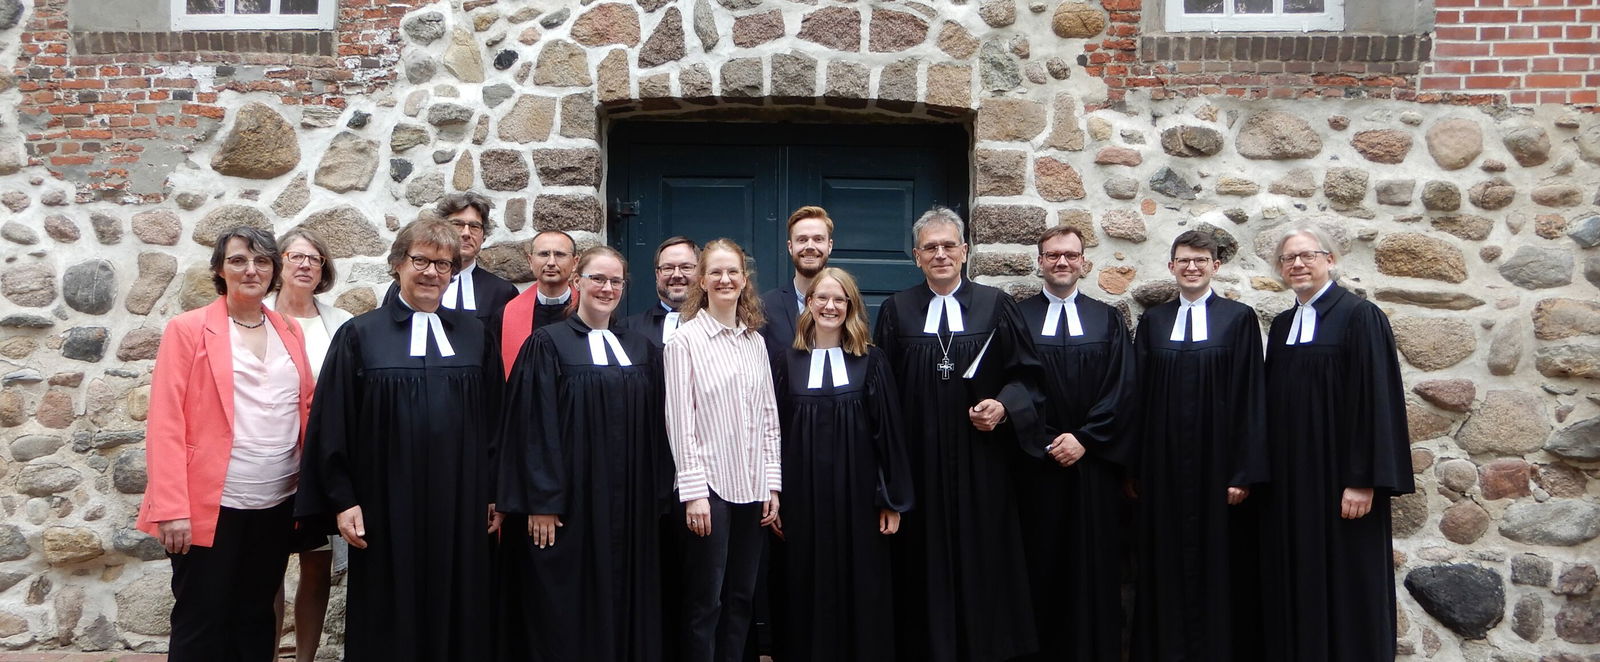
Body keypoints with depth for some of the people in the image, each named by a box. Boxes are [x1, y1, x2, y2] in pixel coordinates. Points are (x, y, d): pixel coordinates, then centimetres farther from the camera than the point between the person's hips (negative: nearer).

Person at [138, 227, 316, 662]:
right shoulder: (187, 330, -3)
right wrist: (172, 509, -15)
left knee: (255, 620, 14)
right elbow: (165, 425, -8)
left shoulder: (290, 332, 10)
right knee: (201, 626, 4)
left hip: (277, 505, 4)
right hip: (209, 506, -4)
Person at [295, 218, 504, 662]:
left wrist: (497, 494, 5)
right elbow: (332, 425, 0)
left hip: (460, 506, 2)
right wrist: (342, 500, -6)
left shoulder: (474, 335, 8)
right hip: (387, 506, -2)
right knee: (389, 624, 6)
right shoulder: (360, 336, 1)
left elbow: (495, 419, 9)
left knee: (457, 617, 8)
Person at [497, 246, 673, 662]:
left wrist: (658, 495, 7)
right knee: (565, 613, 1)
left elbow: (656, 428, 12)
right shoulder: (548, 344, -3)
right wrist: (540, 502, -14)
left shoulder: (641, 349, 11)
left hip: (631, 505, 4)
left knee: (627, 605, 9)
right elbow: (534, 427, -8)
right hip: (569, 503, -4)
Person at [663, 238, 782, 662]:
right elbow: (680, 421, -8)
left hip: (752, 487, 5)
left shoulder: (756, 341, 11)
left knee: (741, 598, 10)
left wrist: (773, 484, 6)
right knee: (705, 603, 0)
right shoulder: (685, 340, -4)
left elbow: (769, 416, 12)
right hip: (709, 486, -5)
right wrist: (693, 493, -13)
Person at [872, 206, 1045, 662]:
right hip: (919, 462, 0)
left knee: (982, 559, 5)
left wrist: (1004, 406, -12)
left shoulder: (994, 305, 3)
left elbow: (1025, 372, 7)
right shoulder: (896, 310, 5)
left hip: (981, 460, 0)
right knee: (926, 562, 4)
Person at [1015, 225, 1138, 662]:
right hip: (1036, 461, -1)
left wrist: (1084, 439, -9)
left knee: (1094, 562, 4)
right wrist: (1046, 442, -9)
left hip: (1094, 462, 1)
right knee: (1042, 561, 2)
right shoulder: (1018, 317, 4)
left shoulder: (1107, 321, 9)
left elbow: (1123, 390, 2)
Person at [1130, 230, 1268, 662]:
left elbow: (1250, 397, -3)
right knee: (1166, 564, 7)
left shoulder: (1238, 318, 1)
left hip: (1216, 462, -2)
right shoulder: (1152, 322, 8)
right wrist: (1135, 465, 3)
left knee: (1217, 565, 4)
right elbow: (1139, 395, 9)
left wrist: (1243, 470, -9)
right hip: (1163, 464, 2)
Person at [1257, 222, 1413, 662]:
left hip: (1338, 478, -6)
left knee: (1343, 586, 0)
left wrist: (1364, 480, -18)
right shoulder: (1281, 326, 13)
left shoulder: (1360, 317, -7)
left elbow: (1376, 399, -13)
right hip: (1288, 482, 6)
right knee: (1293, 583, 8)